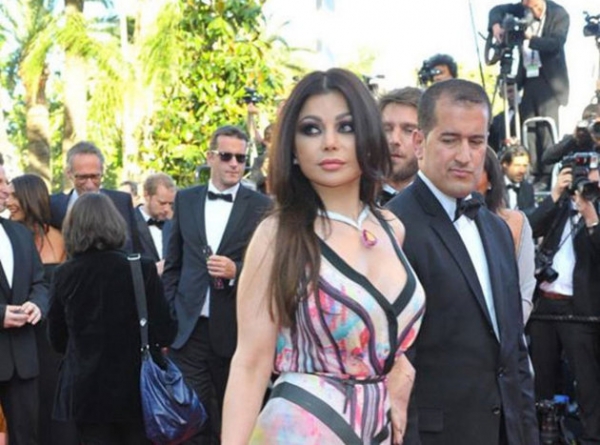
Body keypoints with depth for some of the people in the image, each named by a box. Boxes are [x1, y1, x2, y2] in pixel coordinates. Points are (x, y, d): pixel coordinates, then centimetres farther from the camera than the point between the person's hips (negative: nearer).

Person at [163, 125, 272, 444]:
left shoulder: (261, 207, -1)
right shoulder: (185, 200, 10)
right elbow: (172, 265, 14)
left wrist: (235, 271, -18)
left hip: (234, 331, -2)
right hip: (189, 329, 2)